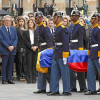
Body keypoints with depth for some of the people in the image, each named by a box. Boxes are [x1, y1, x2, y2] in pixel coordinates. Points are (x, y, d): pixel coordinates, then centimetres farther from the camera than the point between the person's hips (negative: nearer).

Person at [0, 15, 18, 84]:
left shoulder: (13, 29, 14)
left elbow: (16, 39, 8)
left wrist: (13, 46, -9)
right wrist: (8, 47, -14)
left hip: (12, 50, 4)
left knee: (11, 65, 6)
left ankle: (9, 79, 10)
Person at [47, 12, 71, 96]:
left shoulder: (63, 28, -14)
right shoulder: (57, 28, 15)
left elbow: (66, 42, -19)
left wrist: (65, 56, -21)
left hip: (62, 54, -10)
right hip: (56, 54, 10)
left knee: (64, 72, -2)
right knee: (54, 72, 9)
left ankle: (67, 91, 4)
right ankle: (54, 90, 14)